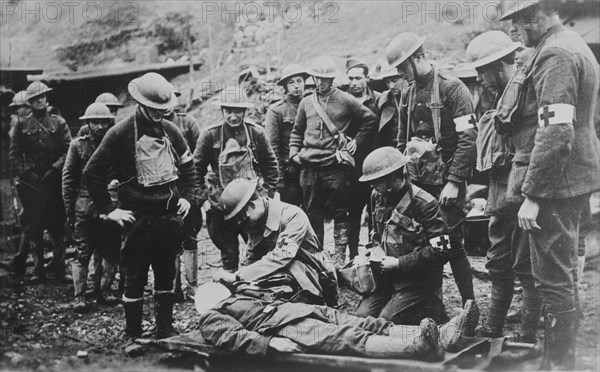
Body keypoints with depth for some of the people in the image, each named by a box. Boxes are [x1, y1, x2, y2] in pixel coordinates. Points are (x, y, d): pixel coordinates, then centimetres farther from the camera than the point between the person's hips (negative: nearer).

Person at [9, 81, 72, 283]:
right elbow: (14, 153, 5)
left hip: (54, 182, 0)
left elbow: (68, 150, 2)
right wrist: (26, 172, -7)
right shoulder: (22, 126, 8)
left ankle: (59, 266, 7)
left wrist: (54, 170, -9)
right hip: (31, 182, 0)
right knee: (34, 227, 2)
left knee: (58, 226, 0)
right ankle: (38, 269, 10)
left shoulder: (59, 123, 7)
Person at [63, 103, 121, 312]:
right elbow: (68, 179, 2)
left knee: (110, 253, 7)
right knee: (83, 253, -1)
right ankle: (79, 296, 6)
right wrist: (70, 210, -2)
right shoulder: (78, 145, 1)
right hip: (85, 207, -2)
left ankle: (99, 291, 22)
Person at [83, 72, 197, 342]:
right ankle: (133, 336, 14)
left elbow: (188, 167, 20)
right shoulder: (120, 134, -9)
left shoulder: (171, 131, 6)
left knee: (166, 274, 13)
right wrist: (108, 210, -7)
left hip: (170, 216, 5)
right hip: (138, 217, -4)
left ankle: (166, 330, 25)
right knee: (136, 277, 2)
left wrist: (186, 198, 9)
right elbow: (91, 173, -6)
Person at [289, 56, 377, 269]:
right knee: (312, 213, 11)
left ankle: (340, 255, 7)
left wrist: (357, 143, 0)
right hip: (310, 166, 4)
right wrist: (294, 153, 7)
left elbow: (370, 120, 5)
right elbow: (297, 131, 20)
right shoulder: (306, 103, 11)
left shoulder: (346, 101, 0)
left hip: (336, 165, -4)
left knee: (340, 213, 0)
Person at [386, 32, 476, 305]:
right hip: (416, 181, 6)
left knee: (452, 243, -4)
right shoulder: (410, 95, 14)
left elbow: (468, 139, -14)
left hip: (445, 182, -6)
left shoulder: (452, 89, -8)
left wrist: (454, 182, -19)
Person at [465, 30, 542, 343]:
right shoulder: (501, 96, 14)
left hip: (522, 196, -9)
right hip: (502, 198, 10)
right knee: (498, 265, 17)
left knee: (526, 268, 1)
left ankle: (528, 340, 12)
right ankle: (492, 333, 29)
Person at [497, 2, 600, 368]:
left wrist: (532, 195, -22)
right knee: (562, 274, 18)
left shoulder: (555, 55, -16)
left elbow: (555, 132, -24)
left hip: (554, 184, -11)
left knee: (554, 279, -3)